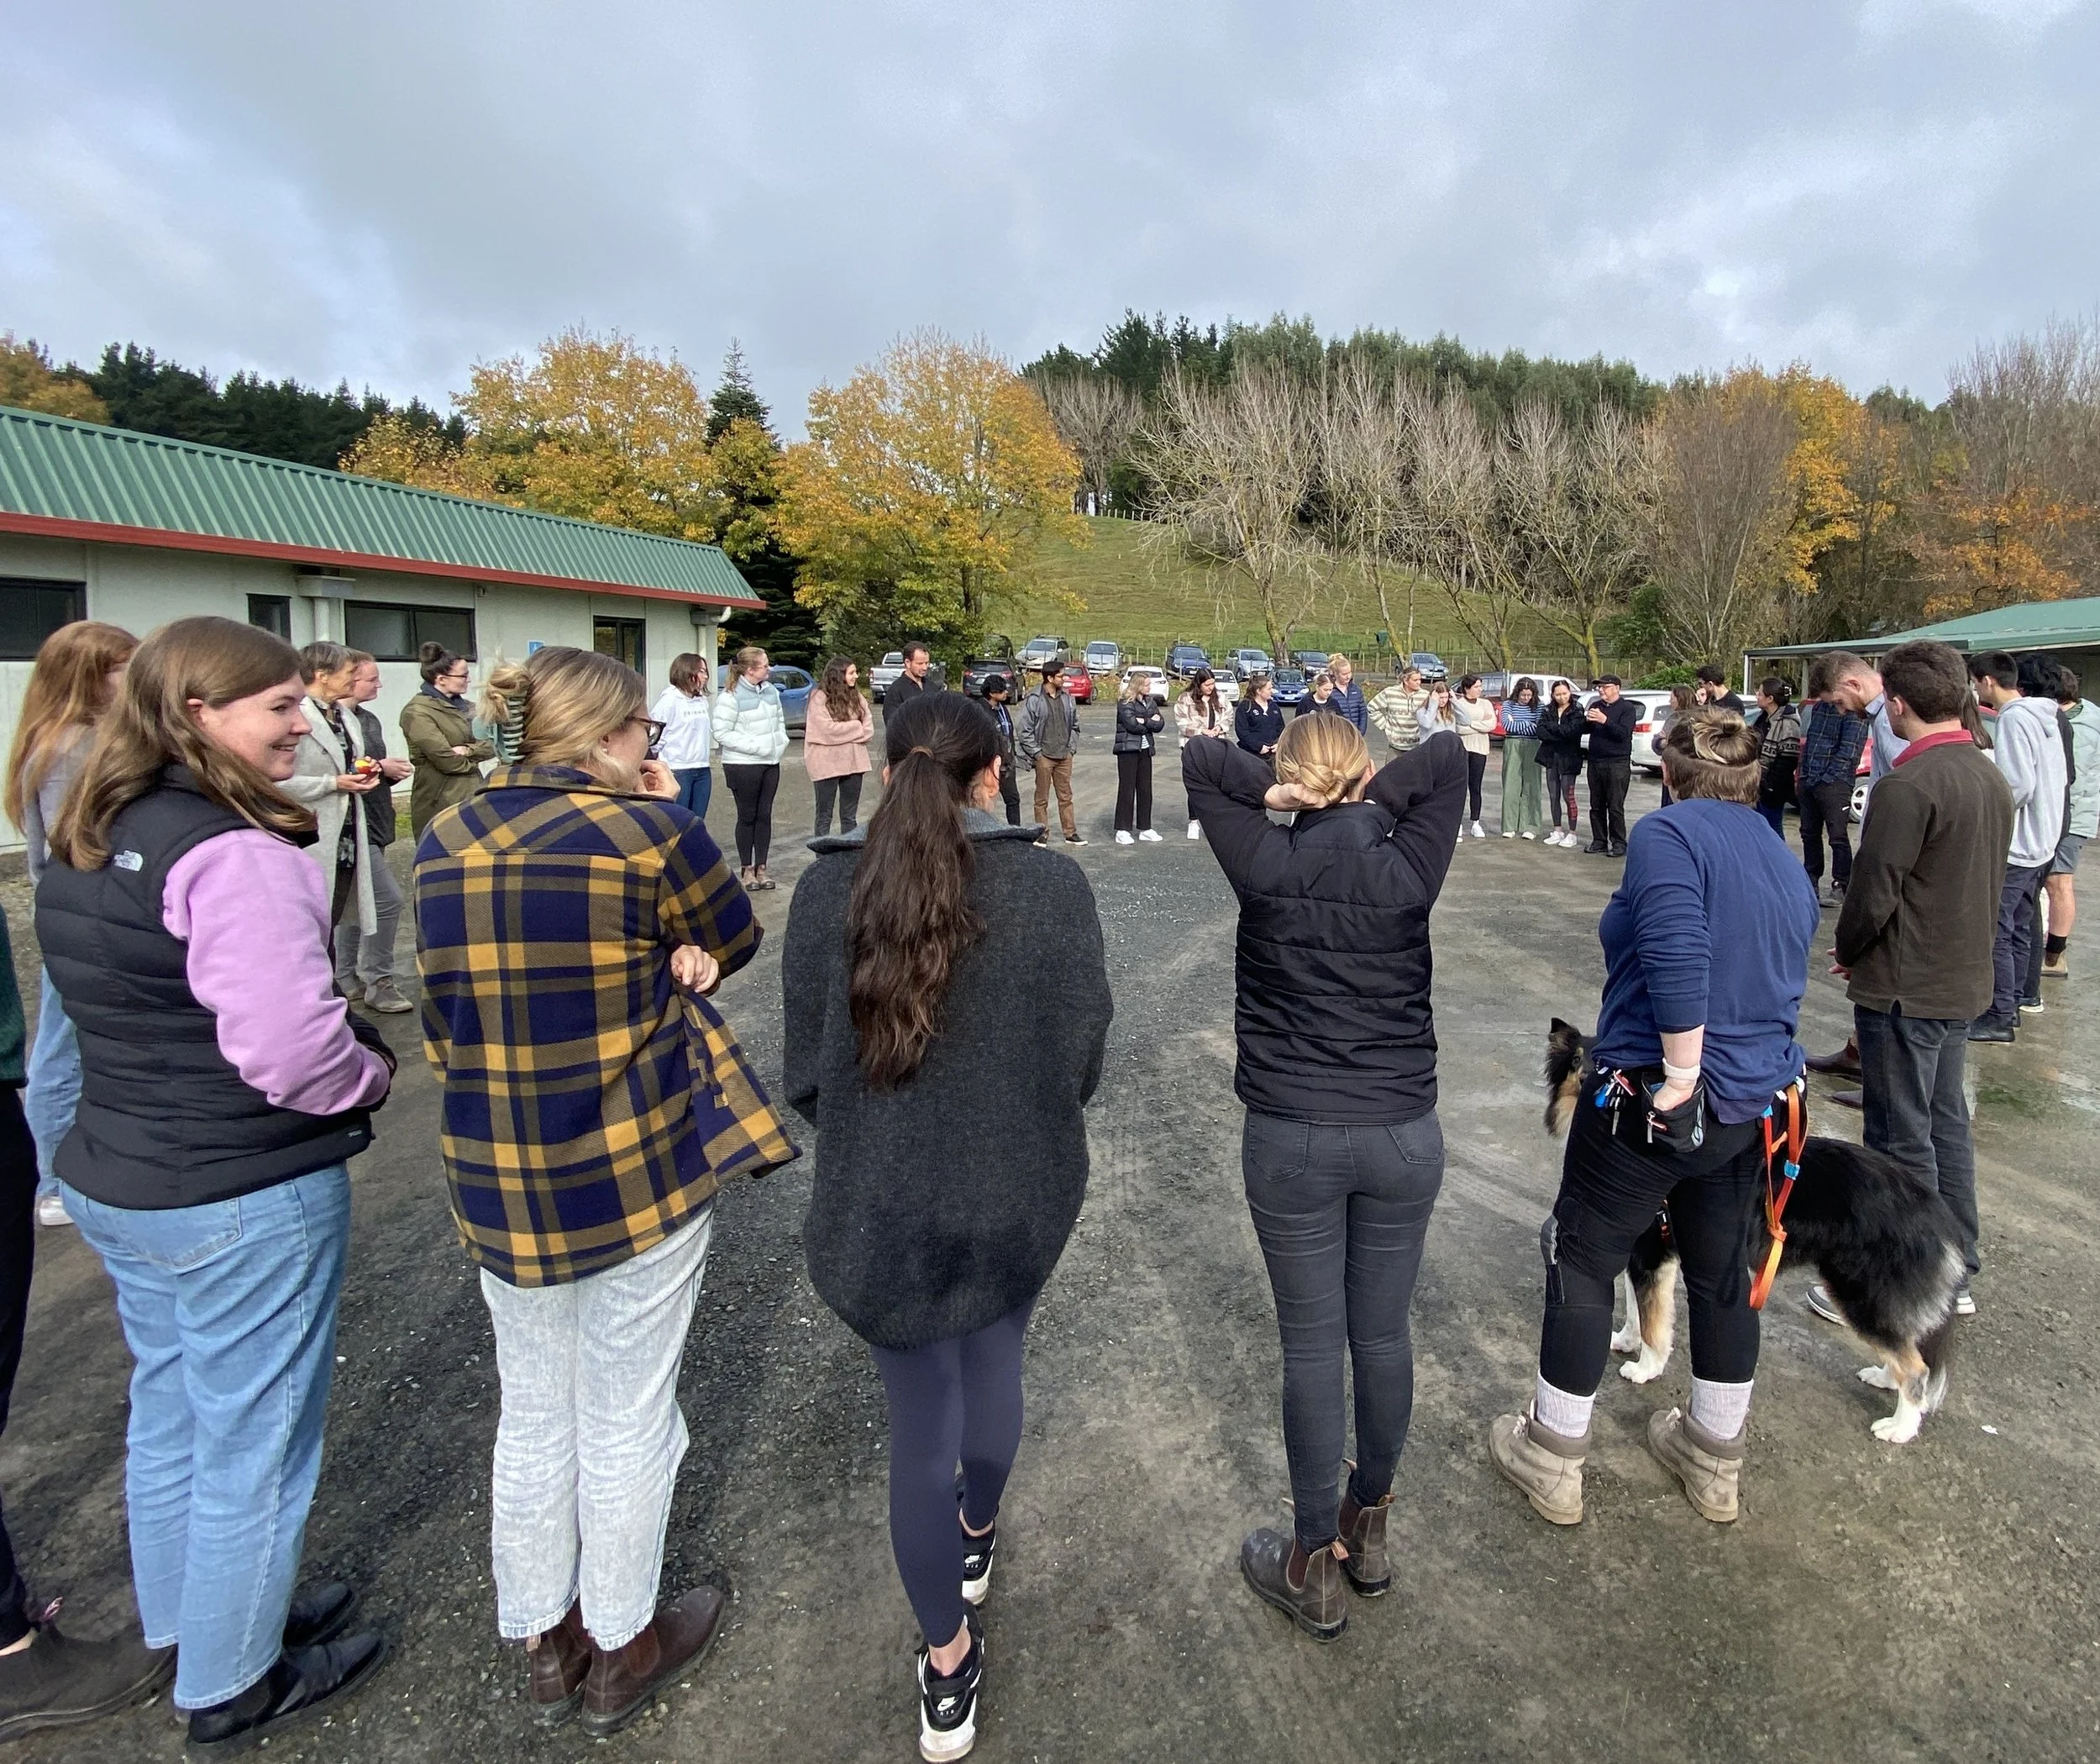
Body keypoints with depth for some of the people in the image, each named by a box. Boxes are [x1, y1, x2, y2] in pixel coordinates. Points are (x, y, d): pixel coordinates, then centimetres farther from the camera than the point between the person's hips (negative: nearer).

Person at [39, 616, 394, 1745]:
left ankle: (183, 1629, 46)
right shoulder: (233, 852, -25)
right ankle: (230, 1686, 30)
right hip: (245, 1198, -9)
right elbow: (291, 1047, -31)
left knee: (168, 1415, 25)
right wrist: (372, 1073, -10)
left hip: (114, 1179, 9)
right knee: (252, 1443, 10)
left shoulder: (83, 844, 6)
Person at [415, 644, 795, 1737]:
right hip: (639, 1170, -5)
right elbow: (735, 942, -1)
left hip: (494, 1177, 5)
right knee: (625, 1419, 14)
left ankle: (542, 1644, 42)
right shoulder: (650, 829, -16)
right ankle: (620, 1652, 36)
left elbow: (443, 1022, 7)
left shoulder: (445, 840, 1)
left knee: (534, 1412, 22)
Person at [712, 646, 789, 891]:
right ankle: (746, 870, 16)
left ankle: (761, 867, 19)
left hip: (771, 763, 6)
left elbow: (780, 719, 20)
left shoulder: (770, 691, 6)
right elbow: (722, 733, -16)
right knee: (747, 817, 4)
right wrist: (755, 746, -19)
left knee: (765, 816, 9)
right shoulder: (730, 696, -14)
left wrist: (781, 741, 3)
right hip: (743, 765, -6)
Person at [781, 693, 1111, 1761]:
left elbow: (806, 1072, -6)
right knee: (993, 1363, 29)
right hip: (1021, 1196, 1)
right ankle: (976, 1536, 57)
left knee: (919, 1420, 19)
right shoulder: (1054, 887, -15)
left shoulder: (826, 889, -12)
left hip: (876, 1205, 0)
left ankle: (948, 1669, 37)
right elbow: (1082, 1059, -8)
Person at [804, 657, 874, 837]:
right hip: (827, 763, -5)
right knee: (824, 815, 3)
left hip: (853, 760, 5)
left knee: (850, 815, 11)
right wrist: (856, 727, -5)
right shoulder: (819, 697, -7)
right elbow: (828, 729, -17)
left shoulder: (856, 696, 9)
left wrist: (845, 730, -12)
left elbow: (868, 729, 3)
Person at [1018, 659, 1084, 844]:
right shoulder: (1034, 700, -9)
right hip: (1044, 757, -4)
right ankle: (1042, 834, 12)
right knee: (1042, 799, 4)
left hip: (1065, 756, 4)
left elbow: (1075, 725, 16)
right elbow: (1025, 730, -8)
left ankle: (1071, 833, 16)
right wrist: (1036, 753, -10)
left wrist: (1072, 747, 6)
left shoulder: (1067, 697, 7)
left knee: (1066, 796, 10)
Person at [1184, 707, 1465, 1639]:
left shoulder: (1268, 866, -9)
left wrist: (1274, 795, -13)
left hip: (1291, 1140, -2)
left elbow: (1199, 757, -3)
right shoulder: (1407, 872, -6)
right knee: (1383, 1333, 17)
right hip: (1404, 1137, 2)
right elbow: (1448, 757, 3)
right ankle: (1369, 1529, 38)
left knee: (1311, 1344, 9)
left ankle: (1317, 1564, 25)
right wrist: (1371, 798, -8)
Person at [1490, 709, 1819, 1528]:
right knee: (1722, 1273, 21)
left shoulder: (1668, 833, -14)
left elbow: (1677, 958, -29)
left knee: (1582, 1262, 9)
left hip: (1651, 1100, -7)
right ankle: (1716, 1461, 39)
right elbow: (1778, 988, 19)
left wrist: (1681, 1078, -23)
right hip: (1756, 1107, 7)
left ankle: (1553, 1459, 23)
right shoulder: (1790, 866, 11)